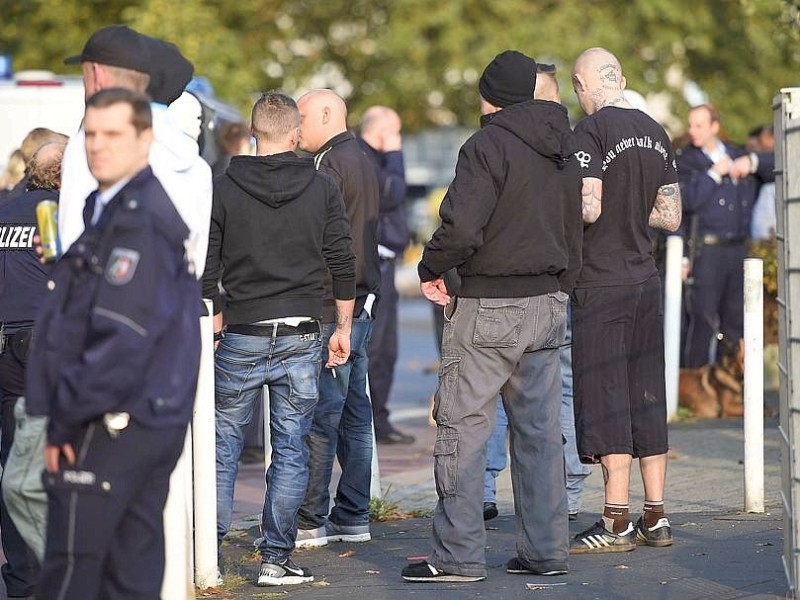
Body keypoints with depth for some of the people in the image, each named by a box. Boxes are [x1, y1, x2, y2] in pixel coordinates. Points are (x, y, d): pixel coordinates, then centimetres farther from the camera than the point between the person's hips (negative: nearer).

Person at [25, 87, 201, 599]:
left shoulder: (137, 221, -15)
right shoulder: (112, 208, 16)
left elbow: (124, 337, -22)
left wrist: (65, 422, -16)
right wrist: (67, 412, 17)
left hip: (112, 424, -10)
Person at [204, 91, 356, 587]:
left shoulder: (223, 190, -2)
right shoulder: (322, 189, 1)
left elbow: (206, 268, -1)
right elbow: (344, 264, 2)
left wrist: (212, 323, 11)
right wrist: (343, 329, 11)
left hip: (241, 338, 0)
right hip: (301, 337, 0)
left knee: (224, 445, 9)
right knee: (291, 449, 5)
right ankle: (277, 558, 5)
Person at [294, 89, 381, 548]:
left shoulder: (331, 165, -12)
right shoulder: (362, 162, 18)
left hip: (332, 307, -10)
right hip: (362, 302, 10)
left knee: (319, 418, -7)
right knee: (355, 413, 11)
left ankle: (311, 521, -6)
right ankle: (353, 517, 14)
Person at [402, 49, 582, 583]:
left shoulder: (488, 146, -12)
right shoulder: (561, 151, 13)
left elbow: (461, 227, -21)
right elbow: (573, 229, 20)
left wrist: (431, 269, -4)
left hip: (491, 304, -8)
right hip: (548, 301, 8)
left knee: (463, 426, -3)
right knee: (540, 429, 11)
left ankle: (458, 554, -5)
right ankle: (546, 550, 12)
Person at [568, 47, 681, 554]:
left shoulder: (592, 130, -11)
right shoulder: (656, 132, 11)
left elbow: (588, 209, -19)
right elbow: (671, 216, 13)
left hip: (602, 283, -7)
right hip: (646, 280, 7)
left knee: (606, 401, -4)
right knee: (647, 399, 9)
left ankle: (617, 524, -5)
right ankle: (656, 519, 12)